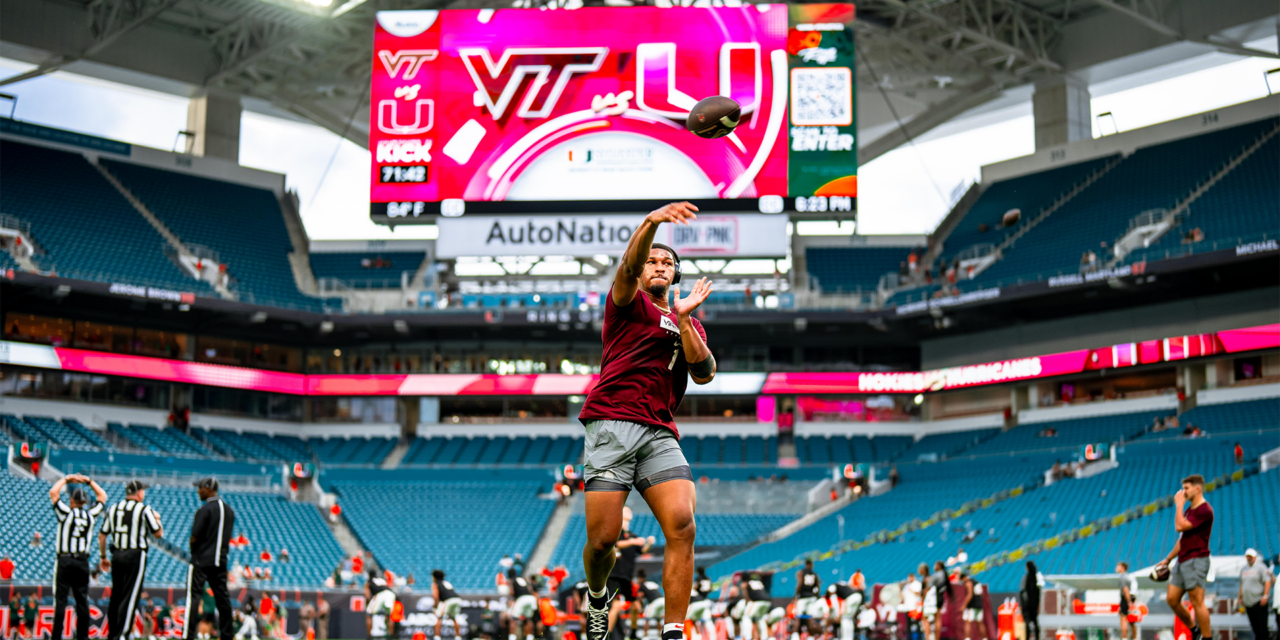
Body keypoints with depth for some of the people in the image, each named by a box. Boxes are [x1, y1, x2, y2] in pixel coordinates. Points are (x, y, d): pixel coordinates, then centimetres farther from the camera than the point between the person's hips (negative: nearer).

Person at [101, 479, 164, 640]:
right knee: (129, 597, -4)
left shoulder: (113, 508, 10)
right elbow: (158, 534, -2)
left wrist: (103, 557, 22)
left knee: (115, 596, 14)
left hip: (116, 556, 6)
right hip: (136, 556, -6)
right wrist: (157, 519, 17)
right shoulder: (145, 509, -6)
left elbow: (102, 536, 12)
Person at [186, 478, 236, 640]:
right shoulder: (229, 510, 12)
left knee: (193, 597, -5)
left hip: (201, 561, -7)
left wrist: (193, 552, 5)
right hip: (221, 560, 7)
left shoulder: (205, 509, -12)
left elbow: (194, 537, -13)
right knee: (222, 598, 9)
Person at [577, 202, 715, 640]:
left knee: (682, 527, -19)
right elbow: (627, 268, -10)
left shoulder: (689, 324, 25)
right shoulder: (628, 303, 14)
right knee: (603, 539, -8)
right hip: (610, 425, -3)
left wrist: (684, 319, -3)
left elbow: (704, 374, 8)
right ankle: (597, 597, 25)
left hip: (660, 434, 3)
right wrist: (651, 222, -29)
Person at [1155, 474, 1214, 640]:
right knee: (1172, 599, 8)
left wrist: (1179, 504, -10)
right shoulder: (1189, 510, 18)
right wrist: (1168, 559, 24)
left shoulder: (1204, 510, -13)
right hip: (1183, 561, 9)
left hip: (1196, 561, -9)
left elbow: (1180, 526, -21)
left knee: (1197, 602, -8)